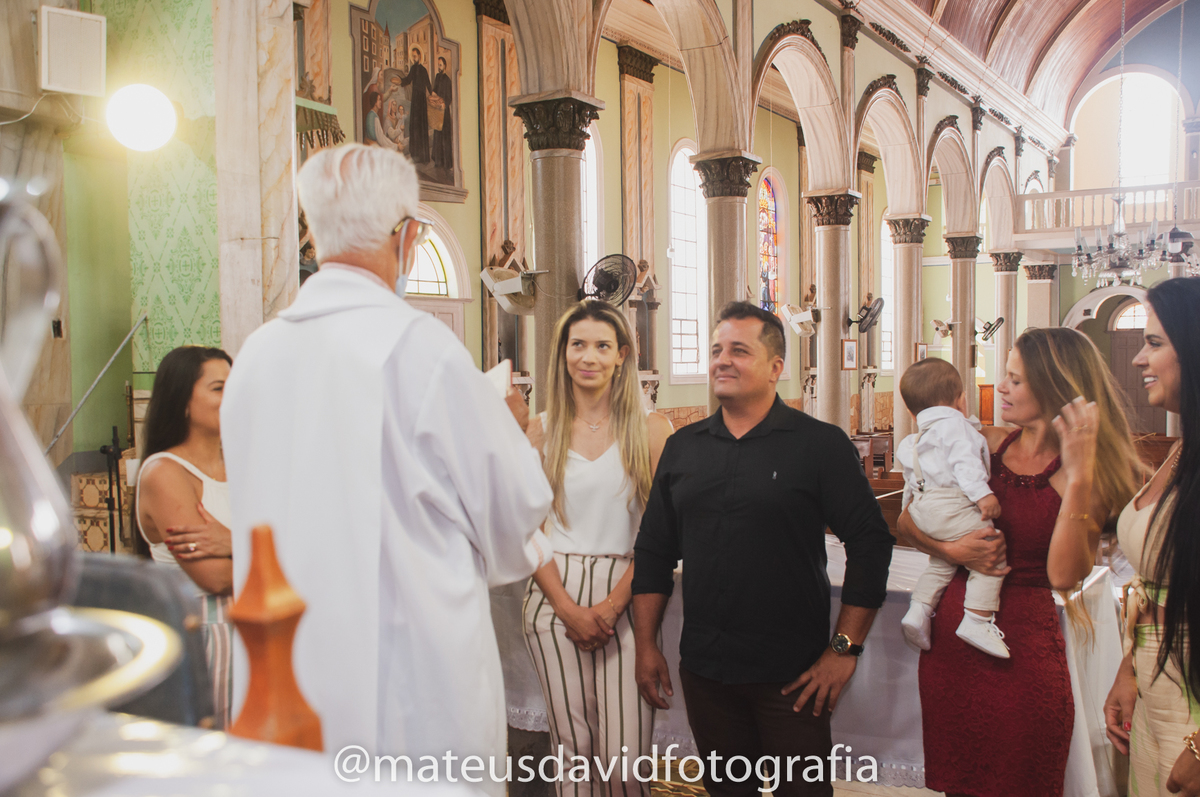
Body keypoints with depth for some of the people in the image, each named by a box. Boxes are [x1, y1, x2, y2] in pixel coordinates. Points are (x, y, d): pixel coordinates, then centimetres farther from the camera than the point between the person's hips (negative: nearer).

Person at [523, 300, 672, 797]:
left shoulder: (651, 430, 2)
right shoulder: (542, 430, 7)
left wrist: (612, 605, -10)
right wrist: (569, 609, -7)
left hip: (625, 599, -1)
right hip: (555, 596, 2)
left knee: (624, 756, -6)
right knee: (572, 747, 6)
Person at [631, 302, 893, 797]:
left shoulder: (821, 445, -6)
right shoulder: (682, 448, 7)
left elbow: (871, 543, -7)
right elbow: (654, 551, 11)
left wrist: (845, 649, -10)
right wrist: (646, 645, 8)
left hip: (792, 675, -4)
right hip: (703, 670, 4)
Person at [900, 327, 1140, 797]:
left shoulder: (1090, 474, -5)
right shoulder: (989, 445, 4)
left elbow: (1063, 575, -21)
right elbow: (906, 521, 9)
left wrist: (1078, 476, -22)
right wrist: (951, 549, -10)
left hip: (1023, 650, -4)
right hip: (951, 635, 4)